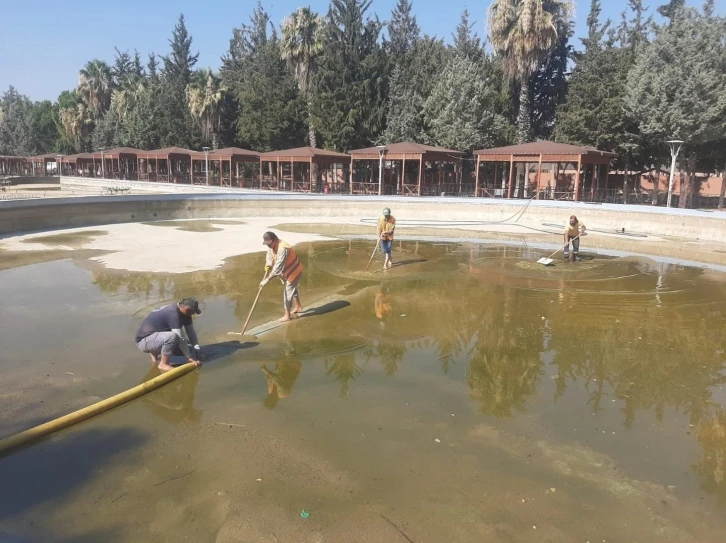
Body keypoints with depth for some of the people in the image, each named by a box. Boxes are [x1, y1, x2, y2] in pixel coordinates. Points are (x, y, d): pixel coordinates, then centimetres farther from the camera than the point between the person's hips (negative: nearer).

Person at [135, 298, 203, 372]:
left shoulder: (183, 312, 0)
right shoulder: (173, 313, -29)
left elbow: (191, 332, 3)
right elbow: (180, 339, -30)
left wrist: (197, 349, -7)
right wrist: (189, 358, -24)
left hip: (157, 337, 10)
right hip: (144, 341, -9)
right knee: (172, 336, -36)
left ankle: (155, 352, 17)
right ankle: (163, 364, -14)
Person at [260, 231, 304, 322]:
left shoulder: (283, 249, -38)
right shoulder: (271, 245, -9)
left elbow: (278, 266, -42)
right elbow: (269, 256, 6)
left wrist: (267, 279, -43)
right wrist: (268, 265, -17)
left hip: (294, 271, -10)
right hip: (286, 271, 10)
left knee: (287, 292, -5)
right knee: (292, 289, 25)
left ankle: (287, 315, 8)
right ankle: (298, 307, 46)